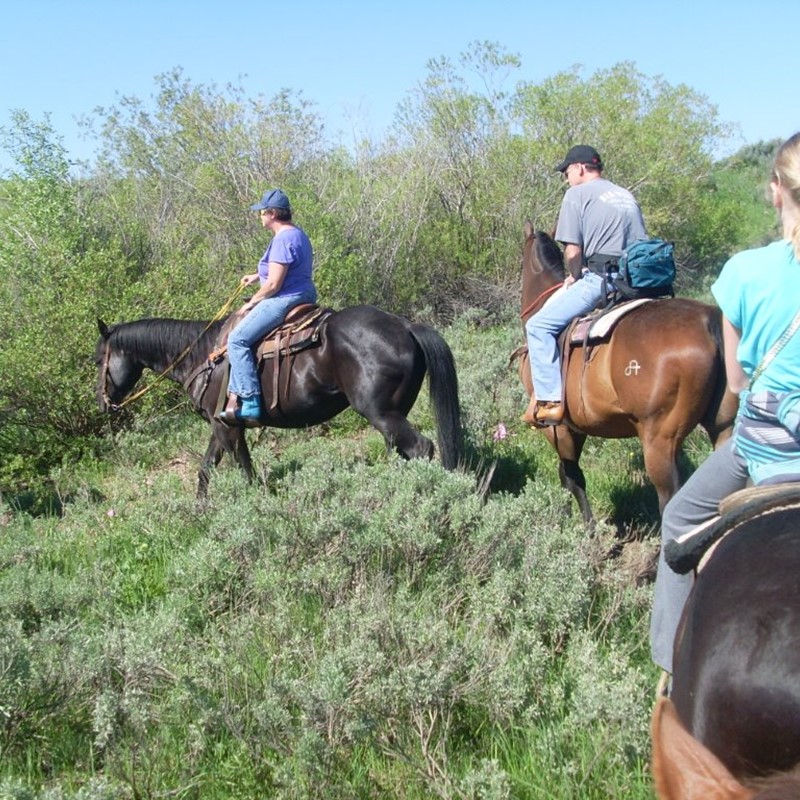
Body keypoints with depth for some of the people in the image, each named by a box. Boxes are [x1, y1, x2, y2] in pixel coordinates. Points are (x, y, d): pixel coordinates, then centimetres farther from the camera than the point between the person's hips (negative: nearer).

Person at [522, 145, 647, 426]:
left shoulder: (577, 194, 1)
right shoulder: (628, 197, 24)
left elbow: (573, 252, -8)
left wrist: (574, 277, 10)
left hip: (597, 279, -8)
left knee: (539, 325, -4)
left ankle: (549, 402, -13)